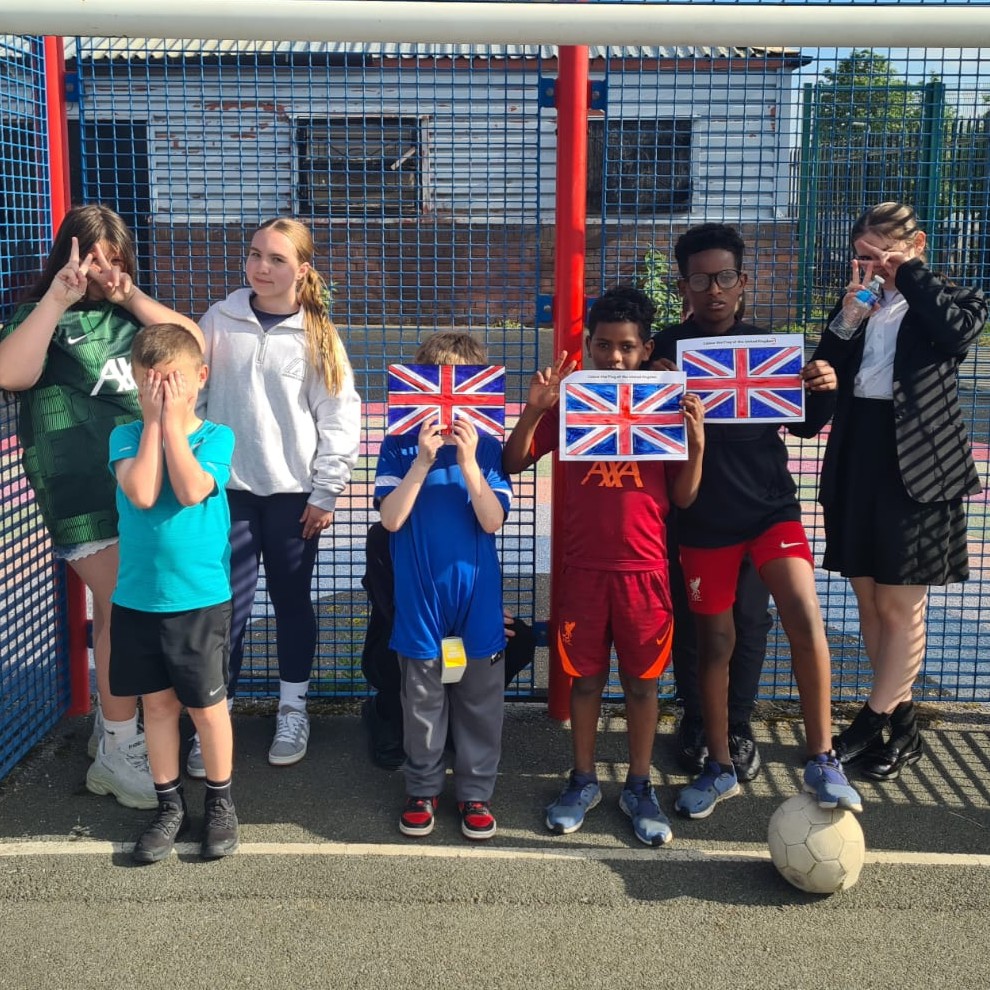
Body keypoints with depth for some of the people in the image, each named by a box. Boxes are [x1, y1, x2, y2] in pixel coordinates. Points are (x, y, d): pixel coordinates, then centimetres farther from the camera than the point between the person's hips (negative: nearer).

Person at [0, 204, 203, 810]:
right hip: (85, 486, -5)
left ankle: (113, 724, 25)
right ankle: (119, 752, 1)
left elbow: (194, 344, 3)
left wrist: (130, 296, -1)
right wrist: (58, 299, -14)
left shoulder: (131, 311, 19)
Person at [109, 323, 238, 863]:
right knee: (157, 704, 13)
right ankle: (169, 805, 28)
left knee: (207, 706, 8)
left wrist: (174, 421, -16)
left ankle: (220, 802, 26)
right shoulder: (127, 435, 0)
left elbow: (191, 491, -23)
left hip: (200, 599, -2)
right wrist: (154, 422, -14)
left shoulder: (216, 437, -5)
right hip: (136, 598, 2)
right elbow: (142, 493, -18)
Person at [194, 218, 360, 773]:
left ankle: (294, 712, 25)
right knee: (227, 606, 0)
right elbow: (190, 398, 4)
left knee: (293, 601, 11)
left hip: (294, 492, 0)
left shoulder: (318, 335, -2)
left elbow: (341, 419, -2)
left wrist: (326, 493, -5)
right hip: (228, 487, 0)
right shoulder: (219, 322, 1)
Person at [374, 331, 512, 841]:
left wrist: (468, 461, -21)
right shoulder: (399, 445, -3)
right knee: (422, 704, 11)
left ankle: (475, 791, 26)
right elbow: (391, 518, -12)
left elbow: (493, 520, -11)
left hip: (477, 599, 1)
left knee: (479, 703, 10)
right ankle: (422, 789, 28)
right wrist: (423, 460, -20)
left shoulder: (487, 448, -1)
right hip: (419, 599, -1)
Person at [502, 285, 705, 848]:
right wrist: (534, 408, -13)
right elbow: (513, 464, 0)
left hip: (644, 569, 0)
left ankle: (640, 787, 23)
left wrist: (697, 443, -13)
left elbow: (683, 498, 2)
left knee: (642, 679, 8)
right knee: (585, 676, 11)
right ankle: (584, 781, 26)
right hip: (583, 567, 1)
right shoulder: (570, 404, 2)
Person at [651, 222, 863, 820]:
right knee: (716, 640, 8)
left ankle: (822, 761, -3)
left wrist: (822, 391, -11)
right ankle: (721, 768, 24)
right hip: (704, 518, 0)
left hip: (771, 507, 1)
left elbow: (802, 425, 9)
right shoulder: (669, 347, -2)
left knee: (806, 618, -16)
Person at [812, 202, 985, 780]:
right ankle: (901, 721, 25)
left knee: (900, 606, 0)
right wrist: (847, 319, -9)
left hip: (917, 463, -5)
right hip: (856, 458, 5)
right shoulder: (859, 303, 13)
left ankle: (875, 721, 12)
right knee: (870, 600, 11)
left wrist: (909, 272, -11)